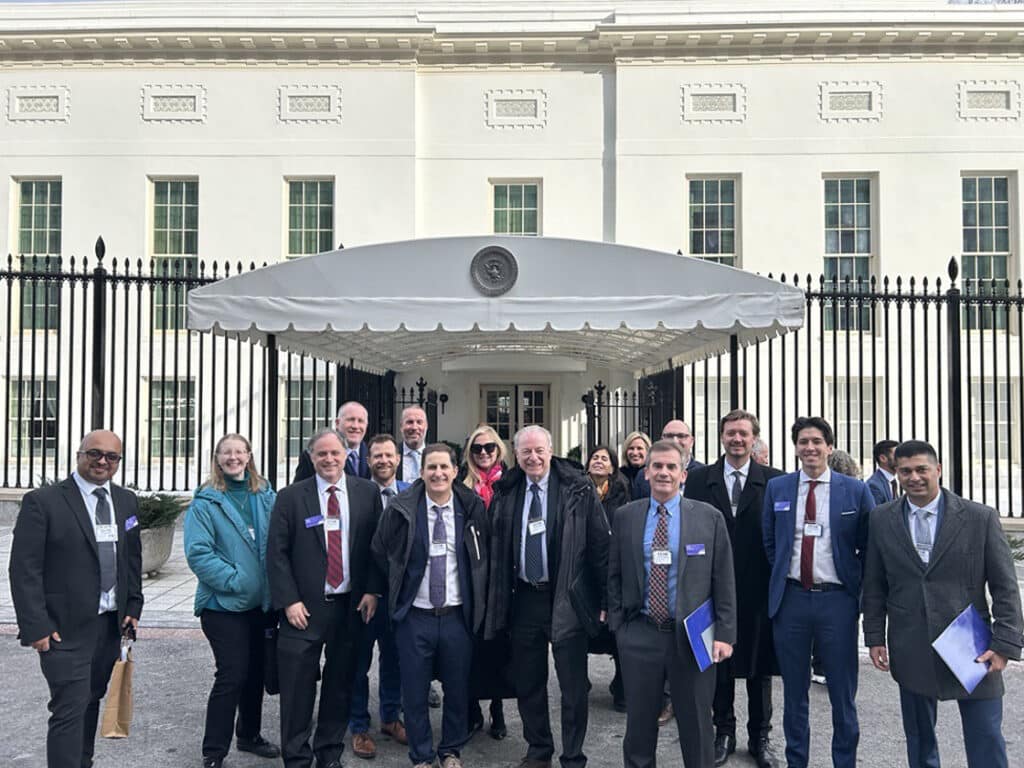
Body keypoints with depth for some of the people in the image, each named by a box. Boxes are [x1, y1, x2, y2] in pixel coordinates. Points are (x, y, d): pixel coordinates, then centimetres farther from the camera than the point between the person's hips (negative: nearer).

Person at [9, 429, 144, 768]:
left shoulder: (127, 501, 9)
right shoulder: (43, 502, -9)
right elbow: (24, 569, -11)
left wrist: (133, 607, 9)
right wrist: (35, 626, -14)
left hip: (110, 625, 6)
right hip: (65, 628, -5)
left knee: (90, 703, 16)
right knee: (70, 710, -6)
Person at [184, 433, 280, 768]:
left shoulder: (265, 495, 5)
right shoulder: (206, 501, -8)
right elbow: (197, 552, -15)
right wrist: (234, 579, -20)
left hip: (262, 601, 5)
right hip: (224, 603, -5)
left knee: (255, 672, 16)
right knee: (231, 675, -5)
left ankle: (249, 735, 35)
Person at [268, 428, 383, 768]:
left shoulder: (367, 492, 2)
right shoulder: (290, 497, -2)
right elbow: (277, 553, -3)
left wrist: (372, 590, -1)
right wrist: (289, 601, -9)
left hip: (352, 606, 2)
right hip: (305, 607, -1)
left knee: (340, 684, 12)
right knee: (298, 688, 4)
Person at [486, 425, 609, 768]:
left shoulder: (578, 489, -8)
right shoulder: (506, 493, 4)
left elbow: (599, 545, -6)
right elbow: (496, 549, 10)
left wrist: (605, 599, -7)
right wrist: (498, 598, 8)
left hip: (568, 599, -4)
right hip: (523, 598, 4)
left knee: (573, 685, 6)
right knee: (528, 683, 16)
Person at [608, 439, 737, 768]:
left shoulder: (710, 517, -2)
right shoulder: (625, 516, 4)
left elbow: (723, 580, -1)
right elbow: (614, 575, 9)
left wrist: (724, 633, -6)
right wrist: (617, 624, 3)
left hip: (693, 635, -1)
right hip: (639, 634, 1)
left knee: (696, 725, 11)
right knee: (639, 723, 11)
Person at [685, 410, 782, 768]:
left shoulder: (775, 480, -1)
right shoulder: (699, 479, 2)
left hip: (759, 589, -1)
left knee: (760, 665, 10)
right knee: (718, 662, 11)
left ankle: (760, 737, 27)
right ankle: (724, 733, 28)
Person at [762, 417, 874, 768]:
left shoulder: (855, 490, -2)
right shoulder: (777, 488, 4)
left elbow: (869, 547, 4)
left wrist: (859, 587, 1)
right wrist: (780, 577, 6)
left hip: (836, 598, -1)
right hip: (791, 597, 2)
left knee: (842, 693, 8)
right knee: (794, 692, 13)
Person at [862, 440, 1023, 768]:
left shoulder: (981, 518, -5)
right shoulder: (881, 519, 2)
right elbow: (874, 585, 7)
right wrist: (875, 637, 4)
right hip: (911, 651, 2)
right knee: (919, 738, 15)